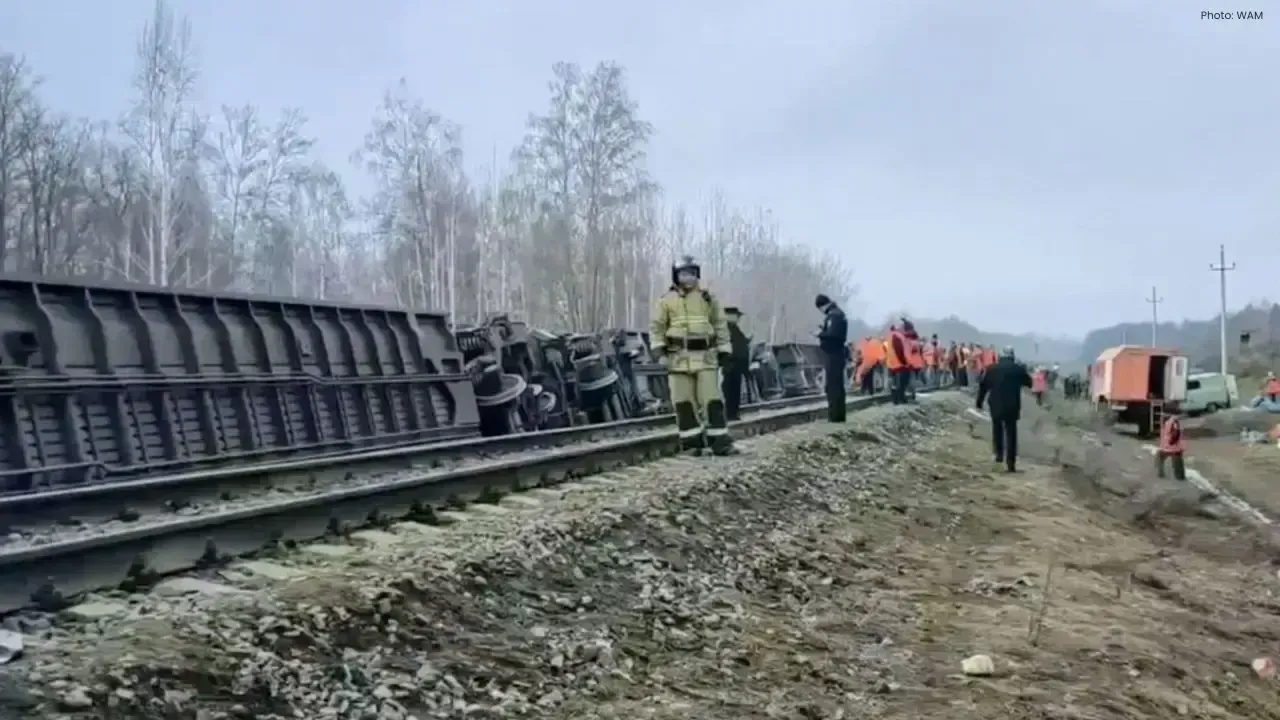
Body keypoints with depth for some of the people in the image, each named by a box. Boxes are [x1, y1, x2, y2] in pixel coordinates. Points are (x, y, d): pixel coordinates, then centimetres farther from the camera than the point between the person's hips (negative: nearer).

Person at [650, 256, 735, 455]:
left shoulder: (708, 298, 9)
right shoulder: (667, 300, 5)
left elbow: (720, 325, 14)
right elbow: (656, 328, 5)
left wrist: (724, 351, 8)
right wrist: (659, 352, -7)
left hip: (705, 356, 0)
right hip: (678, 358, 0)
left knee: (712, 399, -5)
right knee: (683, 402, 1)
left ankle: (720, 441, -2)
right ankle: (692, 442, 9)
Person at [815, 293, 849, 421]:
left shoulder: (834, 315, -15)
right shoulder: (838, 313, 17)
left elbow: (832, 334, -26)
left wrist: (820, 334, -10)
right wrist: (823, 333, 7)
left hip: (833, 355, -11)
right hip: (836, 354, 11)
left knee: (832, 385, -9)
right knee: (837, 385, 12)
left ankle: (835, 415, -9)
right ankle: (838, 414, 17)